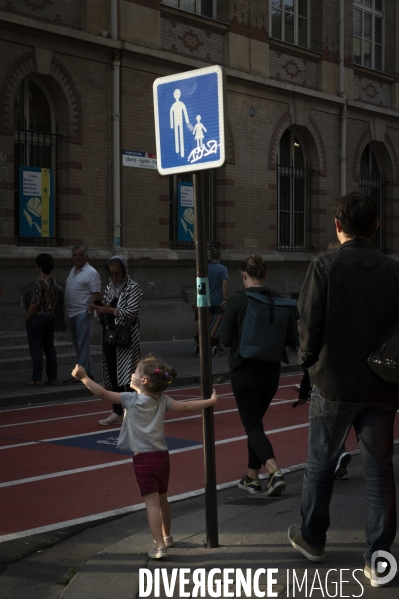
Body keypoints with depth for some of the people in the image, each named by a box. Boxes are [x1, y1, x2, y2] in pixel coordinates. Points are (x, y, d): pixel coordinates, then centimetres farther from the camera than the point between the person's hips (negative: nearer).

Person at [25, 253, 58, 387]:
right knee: (49, 347, 10)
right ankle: (52, 377, 12)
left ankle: (37, 379, -4)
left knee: (36, 349, -4)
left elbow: (35, 302, -20)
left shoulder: (39, 281, -16)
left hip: (37, 317, -8)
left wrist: (28, 315, -9)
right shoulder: (53, 282, 8)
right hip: (50, 317, 8)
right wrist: (50, 313, 16)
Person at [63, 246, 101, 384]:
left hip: (83, 314, -9)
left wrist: (90, 307, -26)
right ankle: (88, 373, 20)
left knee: (83, 345, -7)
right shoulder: (73, 270, 16)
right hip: (72, 313, 9)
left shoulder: (91, 272, -9)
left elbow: (96, 293, -14)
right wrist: (66, 308, 16)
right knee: (78, 345, 13)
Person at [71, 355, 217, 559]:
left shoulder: (131, 399, -10)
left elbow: (103, 393, -14)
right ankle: (166, 537, 39)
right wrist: (210, 401, 19)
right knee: (162, 499, 22)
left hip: (144, 458, -6)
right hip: (162, 455, 6)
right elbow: (185, 406, 8)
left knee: (152, 503, -7)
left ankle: (160, 546, -11)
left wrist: (84, 378, -7)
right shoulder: (162, 400, 4)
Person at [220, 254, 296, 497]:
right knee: (256, 420, 20)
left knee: (253, 425, 1)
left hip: (245, 370, -4)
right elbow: (291, 337, 0)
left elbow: (226, 339, -9)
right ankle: (252, 477, 25)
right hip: (271, 369, 5)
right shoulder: (279, 299, -2)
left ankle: (275, 472, -20)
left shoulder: (236, 300, -13)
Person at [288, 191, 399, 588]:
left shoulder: (325, 267, -11)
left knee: (320, 465, 15)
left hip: (334, 385, -2)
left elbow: (309, 323, -13)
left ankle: (312, 539, 30)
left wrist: (308, 360, 4)